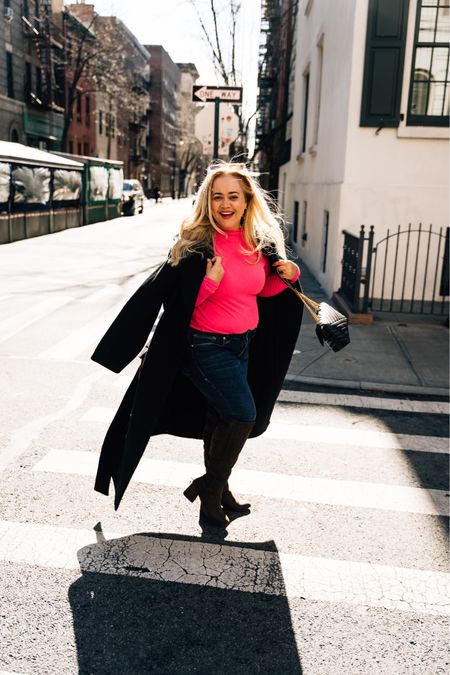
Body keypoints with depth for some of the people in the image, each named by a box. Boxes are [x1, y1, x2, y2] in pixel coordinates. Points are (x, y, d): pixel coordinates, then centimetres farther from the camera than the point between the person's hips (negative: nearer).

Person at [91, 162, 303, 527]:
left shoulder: (260, 241, 1)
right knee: (243, 414, -7)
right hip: (206, 346, -6)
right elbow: (176, 300, -17)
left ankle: (215, 488, 37)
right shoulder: (196, 244, -17)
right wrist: (210, 282, -31)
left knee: (221, 417, 18)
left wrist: (289, 273, -4)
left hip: (244, 344, 6)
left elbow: (264, 290, 13)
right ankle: (211, 488, 16)